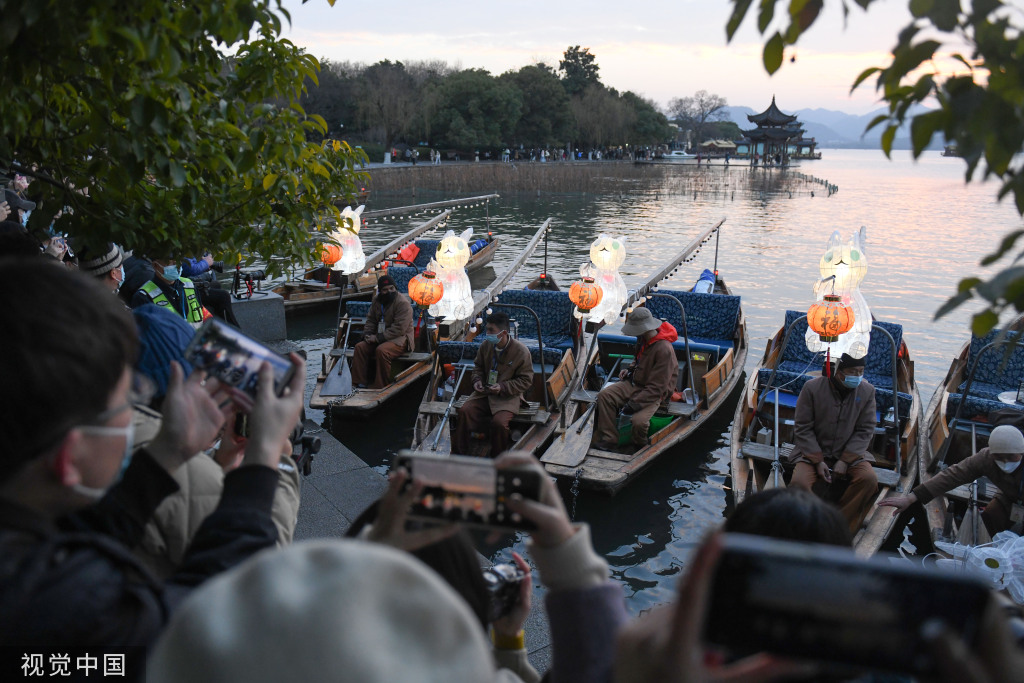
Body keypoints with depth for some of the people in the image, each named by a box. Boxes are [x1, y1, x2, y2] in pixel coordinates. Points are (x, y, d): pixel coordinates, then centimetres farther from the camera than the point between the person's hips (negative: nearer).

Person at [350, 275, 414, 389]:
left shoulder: (403, 303, -16)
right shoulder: (377, 300, 9)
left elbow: (399, 329, -22)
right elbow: (371, 320, 18)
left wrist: (378, 338, -22)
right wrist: (367, 334, -4)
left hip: (400, 338, -7)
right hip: (380, 337, 7)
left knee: (381, 350, -34)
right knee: (360, 347, -12)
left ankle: (381, 387, -25)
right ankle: (360, 383, -9)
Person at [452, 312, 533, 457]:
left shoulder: (521, 351, -13)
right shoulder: (486, 345, 2)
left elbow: (526, 380, -7)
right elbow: (478, 366, 21)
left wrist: (503, 387, -18)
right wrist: (477, 380, -1)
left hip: (508, 396, -5)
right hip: (484, 392, 5)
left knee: (499, 422, -30)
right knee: (464, 411, -20)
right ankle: (459, 455, -6)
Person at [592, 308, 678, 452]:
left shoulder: (664, 349, -28)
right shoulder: (644, 339, -1)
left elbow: (656, 388, -27)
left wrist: (633, 404, -28)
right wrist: (630, 370, 4)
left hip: (655, 394, -8)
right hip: (635, 382, 8)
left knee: (638, 421, -31)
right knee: (604, 396, -11)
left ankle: (640, 449, 3)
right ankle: (608, 440, -7)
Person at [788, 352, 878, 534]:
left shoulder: (867, 391, -3)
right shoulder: (812, 388, -11)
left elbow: (865, 430, 0)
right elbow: (802, 428, -6)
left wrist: (845, 460, -12)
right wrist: (818, 461, -15)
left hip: (850, 452, 2)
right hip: (813, 451, -2)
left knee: (869, 478, -27)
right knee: (799, 482, -30)